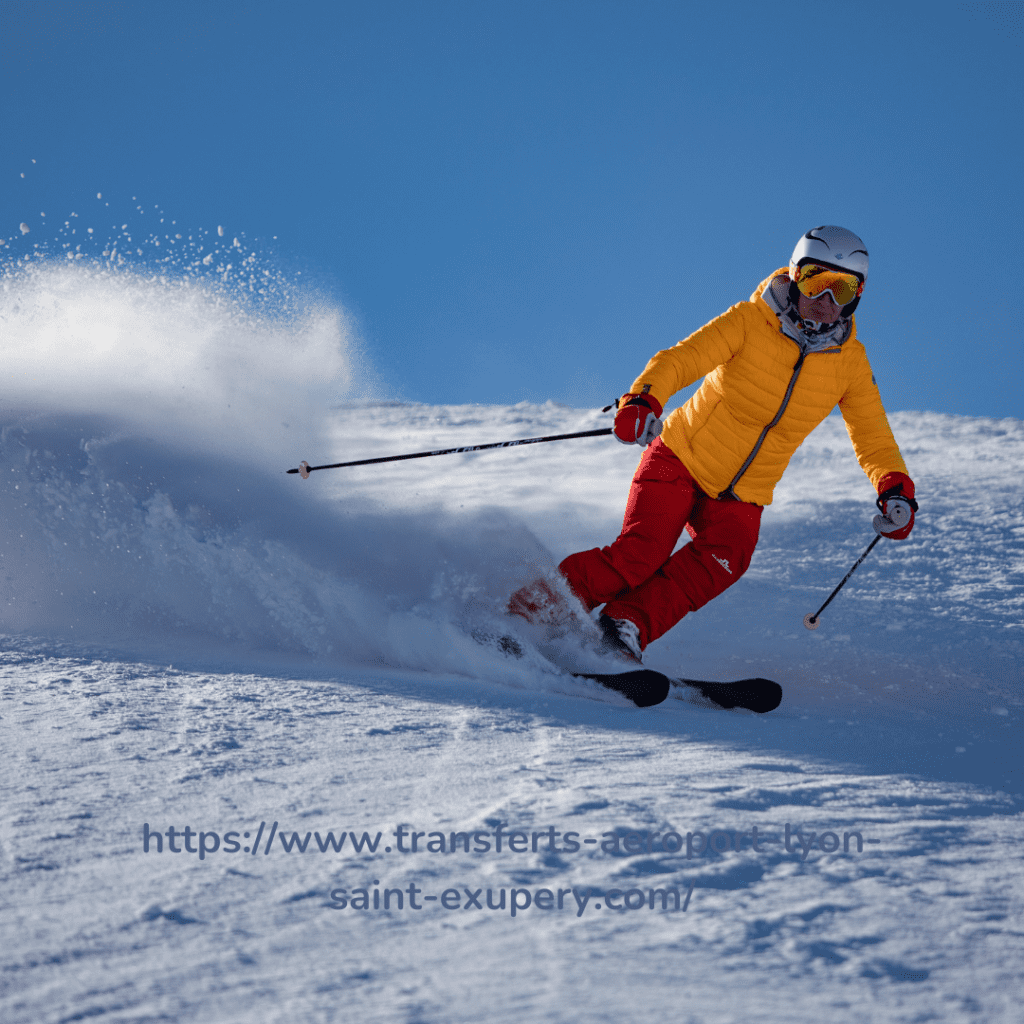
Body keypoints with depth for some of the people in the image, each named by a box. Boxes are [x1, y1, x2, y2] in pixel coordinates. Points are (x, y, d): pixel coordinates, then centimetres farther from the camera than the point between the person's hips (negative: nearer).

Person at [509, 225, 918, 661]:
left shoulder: (850, 361, -3)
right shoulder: (749, 323, -15)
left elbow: (873, 438, 5)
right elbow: (679, 360, -25)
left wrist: (895, 488, -14)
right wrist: (642, 400, -45)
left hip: (741, 498, 3)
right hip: (681, 460, -3)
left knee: (722, 560, -27)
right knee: (639, 555, -22)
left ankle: (625, 625, -27)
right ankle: (537, 603, -9)